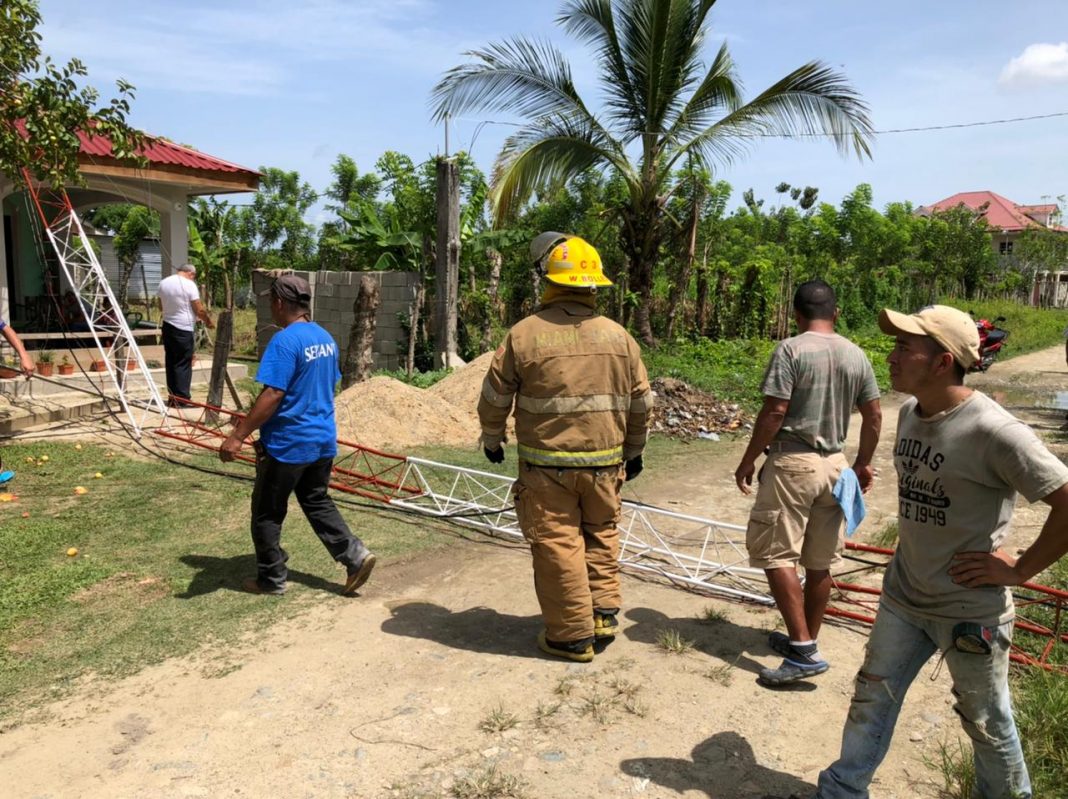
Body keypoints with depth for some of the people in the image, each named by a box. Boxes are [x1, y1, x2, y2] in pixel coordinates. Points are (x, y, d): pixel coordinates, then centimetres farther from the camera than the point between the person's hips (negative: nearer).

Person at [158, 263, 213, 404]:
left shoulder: (163, 283, 9)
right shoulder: (189, 284, -12)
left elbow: (161, 306, 20)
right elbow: (199, 310, -13)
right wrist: (209, 321, 3)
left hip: (167, 325, 7)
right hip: (183, 329, -7)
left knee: (170, 361, 12)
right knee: (183, 363, -3)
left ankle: (172, 396, 16)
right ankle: (181, 397, -3)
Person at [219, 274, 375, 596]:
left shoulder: (284, 341, -19)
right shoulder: (325, 338, 7)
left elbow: (272, 395, -24)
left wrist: (238, 436, -21)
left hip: (287, 445, -8)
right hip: (323, 440, 8)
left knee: (267, 513, 9)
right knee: (318, 502, 21)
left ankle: (271, 580, 21)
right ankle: (356, 556, 10)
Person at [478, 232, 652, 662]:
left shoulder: (525, 334, -9)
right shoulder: (619, 336, 2)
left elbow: (494, 397, -1)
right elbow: (641, 403, 9)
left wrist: (492, 439, 18)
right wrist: (633, 451, 24)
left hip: (546, 464, -3)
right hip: (604, 461, 4)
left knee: (557, 545, 6)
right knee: (601, 534, 22)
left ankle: (573, 636, 14)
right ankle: (604, 612, 26)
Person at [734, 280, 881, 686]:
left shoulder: (791, 349, -11)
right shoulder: (856, 355, 7)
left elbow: (774, 412, -17)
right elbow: (874, 416, 10)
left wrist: (748, 460, -6)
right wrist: (863, 463, 23)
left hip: (792, 463, -6)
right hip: (835, 466, 7)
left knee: (776, 555, 0)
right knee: (819, 562, 13)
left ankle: (803, 650, -4)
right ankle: (804, 640, 26)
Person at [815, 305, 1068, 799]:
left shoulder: (994, 431, -25)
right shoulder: (910, 412, -2)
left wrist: (1021, 569, -17)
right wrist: (915, 549, 9)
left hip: (971, 611, -7)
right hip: (902, 596, 7)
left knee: (986, 722, 16)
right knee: (871, 699, 18)